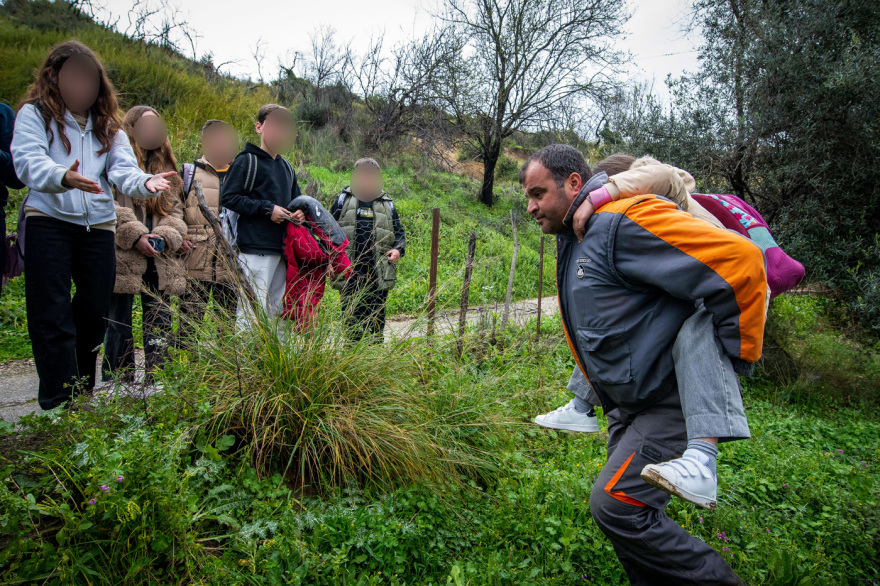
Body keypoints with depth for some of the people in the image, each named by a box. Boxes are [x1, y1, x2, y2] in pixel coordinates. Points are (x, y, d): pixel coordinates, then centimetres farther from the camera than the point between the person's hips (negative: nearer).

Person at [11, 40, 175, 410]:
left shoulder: (107, 124, 16)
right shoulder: (34, 114, 3)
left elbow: (122, 168, 1)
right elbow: (28, 161, -14)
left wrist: (145, 183, -23)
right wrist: (63, 177, -37)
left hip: (98, 225, 4)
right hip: (49, 221, -4)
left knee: (95, 311, 7)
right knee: (51, 315, -7)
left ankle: (83, 392, 23)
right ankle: (59, 402, -5)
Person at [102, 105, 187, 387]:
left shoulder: (166, 168, 22)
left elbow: (175, 211, 14)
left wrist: (164, 237, -5)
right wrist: (135, 236, -17)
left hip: (159, 261, 5)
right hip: (122, 259, -5)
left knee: (160, 326, 5)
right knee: (119, 326, 1)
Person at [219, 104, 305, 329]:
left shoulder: (287, 167, 20)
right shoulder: (247, 161, -3)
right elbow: (228, 197, -10)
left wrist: (299, 213, 7)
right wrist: (267, 209, -14)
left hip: (282, 249, 7)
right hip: (255, 249, -7)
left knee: (278, 310, 11)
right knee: (252, 310, -9)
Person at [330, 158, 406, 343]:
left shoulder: (387, 204, 13)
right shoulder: (343, 200, 8)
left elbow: (399, 232, 19)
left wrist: (398, 250, -2)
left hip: (379, 274, 1)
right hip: (349, 272, -1)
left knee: (377, 317, 7)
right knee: (352, 317, 2)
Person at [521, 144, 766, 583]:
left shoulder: (624, 222, -20)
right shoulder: (574, 241, 12)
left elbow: (739, 259, -27)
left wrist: (735, 352, -18)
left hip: (674, 400, -10)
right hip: (628, 404, 10)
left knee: (614, 504, -14)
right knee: (627, 507, 15)